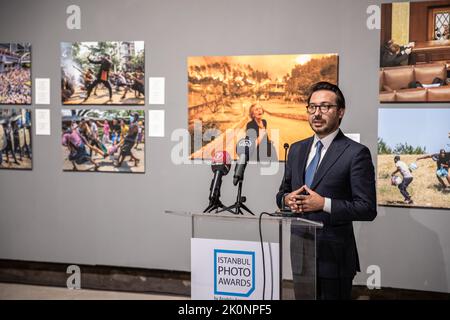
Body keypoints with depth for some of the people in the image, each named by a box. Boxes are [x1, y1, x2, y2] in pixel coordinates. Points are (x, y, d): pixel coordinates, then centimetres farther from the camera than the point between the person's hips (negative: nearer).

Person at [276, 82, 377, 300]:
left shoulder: (356, 153, -9)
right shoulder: (297, 149, 10)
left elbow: (367, 208, -12)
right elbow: (282, 193, 18)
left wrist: (324, 204, -19)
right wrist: (287, 199, -5)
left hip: (333, 256, -5)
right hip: (299, 252, 5)